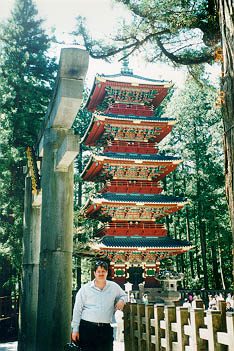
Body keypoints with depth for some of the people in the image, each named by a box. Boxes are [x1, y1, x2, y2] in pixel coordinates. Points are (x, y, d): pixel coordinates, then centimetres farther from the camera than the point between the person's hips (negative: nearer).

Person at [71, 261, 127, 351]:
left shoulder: (114, 287, 7)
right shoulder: (85, 288, 1)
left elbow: (123, 295, 26)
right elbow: (77, 310, 2)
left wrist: (122, 300, 1)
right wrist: (75, 329, 0)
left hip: (106, 328, 2)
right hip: (87, 327, -2)